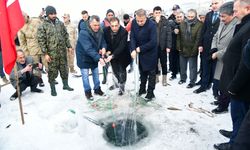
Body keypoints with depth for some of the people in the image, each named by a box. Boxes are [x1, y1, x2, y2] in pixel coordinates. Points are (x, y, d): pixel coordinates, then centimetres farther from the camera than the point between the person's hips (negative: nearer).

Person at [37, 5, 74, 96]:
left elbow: (66, 36, 14)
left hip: (62, 52, 4)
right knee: (52, 71, 5)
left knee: (64, 69, 13)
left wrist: (69, 46, 8)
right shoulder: (43, 26, -6)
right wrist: (45, 53, -14)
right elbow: (41, 41, -9)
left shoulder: (60, 23, 8)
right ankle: (53, 89, 19)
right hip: (51, 53, -4)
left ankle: (65, 85, 30)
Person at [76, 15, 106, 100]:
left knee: (96, 73, 15)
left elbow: (103, 41, 0)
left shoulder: (99, 31, -8)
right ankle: (87, 92, 20)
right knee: (85, 75, 3)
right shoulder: (83, 33, -29)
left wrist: (103, 48, -25)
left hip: (94, 56, 6)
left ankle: (97, 89, 31)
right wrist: (99, 58, -45)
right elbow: (88, 49, -37)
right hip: (84, 57, -6)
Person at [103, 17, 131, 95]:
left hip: (122, 53, -4)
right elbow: (106, 42, -1)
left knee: (122, 70, 5)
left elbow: (121, 46, -33)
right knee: (115, 69, 15)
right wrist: (108, 51, -17)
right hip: (112, 53, 4)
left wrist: (112, 56, -40)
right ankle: (118, 82, 41)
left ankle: (122, 86, 24)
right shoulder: (106, 30, -16)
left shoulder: (124, 32, -28)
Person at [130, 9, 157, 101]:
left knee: (151, 72, 5)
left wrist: (140, 48, -21)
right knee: (142, 71, 19)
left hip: (150, 52, -5)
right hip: (139, 52, 5)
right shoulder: (134, 22, -9)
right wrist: (133, 50, -21)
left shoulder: (152, 25, -24)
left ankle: (150, 92, 16)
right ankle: (142, 89, 35)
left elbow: (153, 42, -25)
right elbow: (132, 37, -8)